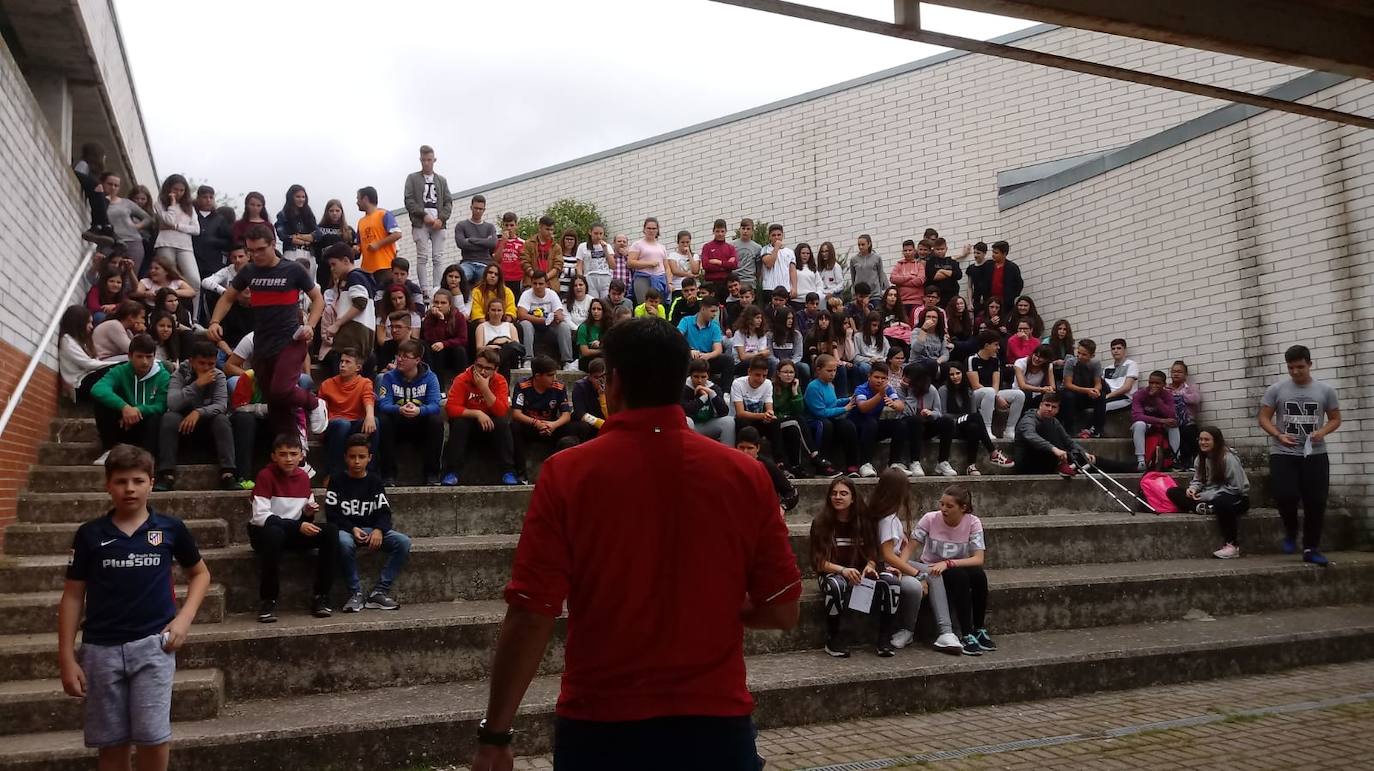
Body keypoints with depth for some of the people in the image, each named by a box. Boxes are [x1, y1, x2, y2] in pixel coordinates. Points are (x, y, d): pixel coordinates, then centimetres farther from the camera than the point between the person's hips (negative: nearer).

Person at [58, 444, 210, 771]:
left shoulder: (171, 528, 0)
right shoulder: (89, 534, 1)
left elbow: (200, 573, 14)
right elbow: (72, 596, 5)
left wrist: (184, 618, -1)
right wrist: (67, 657, 2)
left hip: (153, 644, -1)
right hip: (101, 649, 1)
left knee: (153, 738, -5)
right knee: (112, 744, 8)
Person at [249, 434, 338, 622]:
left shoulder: (303, 477, 6)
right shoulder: (266, 475, -11)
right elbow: (260, 516, -21)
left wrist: (308, 514, -10)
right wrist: (298, 526, -26)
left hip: (295, 533, 5)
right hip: (264, 531, -5)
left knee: (331, 530, -18)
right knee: (274, 533, -40)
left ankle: (320, 598, -14)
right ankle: (267, 601, -25)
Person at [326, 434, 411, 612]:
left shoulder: (375, 483, 11)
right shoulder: (337, 482, 5)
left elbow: (384, 512, 3)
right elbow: (331, 514, -3)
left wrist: (378, 530, -19)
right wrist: (353, 529, -19)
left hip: (372, 530, 3)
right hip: (346, 529, -3)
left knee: (403, 542, -22)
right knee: (344, 542, -40)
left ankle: (380, 591, -19)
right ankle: (355, 593, -24)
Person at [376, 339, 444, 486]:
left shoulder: (430, 378, -6)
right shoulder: (389, 377, -5)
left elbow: (434, 405, -20)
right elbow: (383, 404, -18)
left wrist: (418, 410, -44)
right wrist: (399, 409, -42)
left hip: (421, 426, 0)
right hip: (397, 426, 1)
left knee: (437, 420, -30)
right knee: (383, 420, -30)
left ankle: (432, 474, -21)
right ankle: (388, 474, -24)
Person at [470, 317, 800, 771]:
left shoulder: (567, 473, -12)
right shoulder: (746, 474, -7)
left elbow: (531, 618, -12)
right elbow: (783, 612, -3)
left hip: (601, 727, -1)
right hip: (715, 723, 1)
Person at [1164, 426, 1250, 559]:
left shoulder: (1228, 458, -17)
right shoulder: (1201, 458, 5)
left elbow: (1235, 488, -19)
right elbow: (1198, 480, 11)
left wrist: (1208, 496, -21)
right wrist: (1193, 488, -14)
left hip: (1237, 498, -7)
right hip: (1209, 497, 7)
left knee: (1221, 502, -44)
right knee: (1172, 492, -5)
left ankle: (1232, 545, -28)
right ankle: (1204, 508, -28)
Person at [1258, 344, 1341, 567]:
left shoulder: (1325, 390, 4)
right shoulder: (1276, 390, 1)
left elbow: (1335, 419, 10)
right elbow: (1264, 418, 3)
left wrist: (1322, 432, -11)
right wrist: (1278, 435, -15)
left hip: (1315, 455, 1)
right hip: (1283, 454, -1)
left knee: (1315, 502, 1)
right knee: (1285, 496, -15)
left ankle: (1311, 548, 14)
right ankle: (1291, 532, 15)